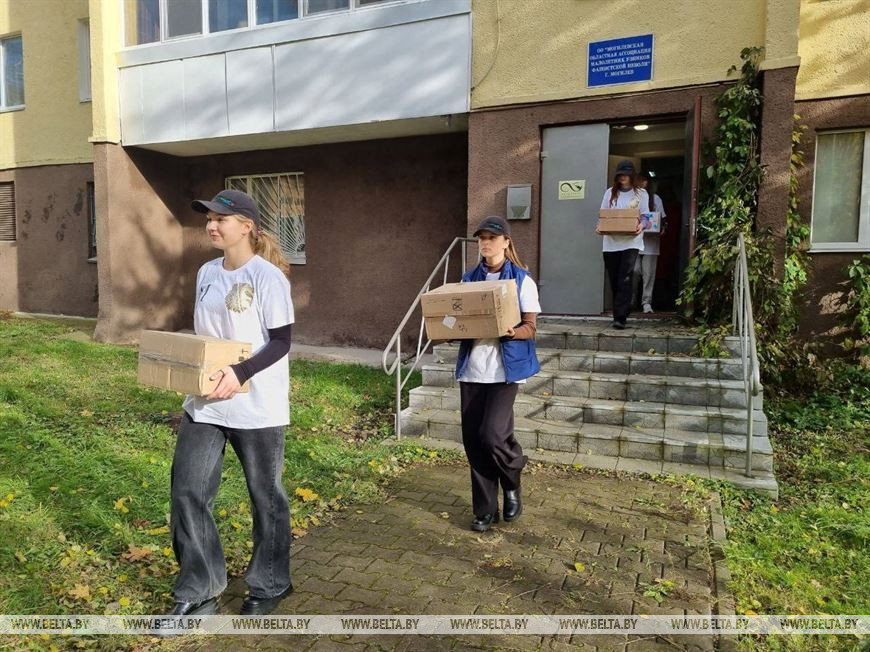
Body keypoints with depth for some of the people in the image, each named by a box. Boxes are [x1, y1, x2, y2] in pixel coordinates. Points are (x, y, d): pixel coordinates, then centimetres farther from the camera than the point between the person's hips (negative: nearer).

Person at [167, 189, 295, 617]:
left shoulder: (267, 276, -13)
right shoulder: (207, 273, 9)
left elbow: (281, 342, -15)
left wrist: (240, 374, -26)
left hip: (256, 407, -6)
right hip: (204, 403, 7)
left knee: (265, 496, 10)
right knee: (187, 492, 7)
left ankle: (269, 585, 31)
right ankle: (198, 592, 25)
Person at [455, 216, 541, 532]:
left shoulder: (522, 280, 0)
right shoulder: (469, 279, 12)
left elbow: (530, 328, -4)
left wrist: (512, 331, -25)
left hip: (505, 368, -4)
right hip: (472, 367, 4)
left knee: (492, 433, -14)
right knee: (472, 438, 3)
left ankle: (512, 485, 19)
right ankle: (485, 509, 19)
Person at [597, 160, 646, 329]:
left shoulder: (641, 193, 8)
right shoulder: (610, 192, 13)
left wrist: (641, 226, -16)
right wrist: (600, 226, -8)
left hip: (631, 241, -3)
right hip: (611, 241, 3)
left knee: (625, 279, -14)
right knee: (614, 279, 6)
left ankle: (620, 317, -18)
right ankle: (622, 311, 21)